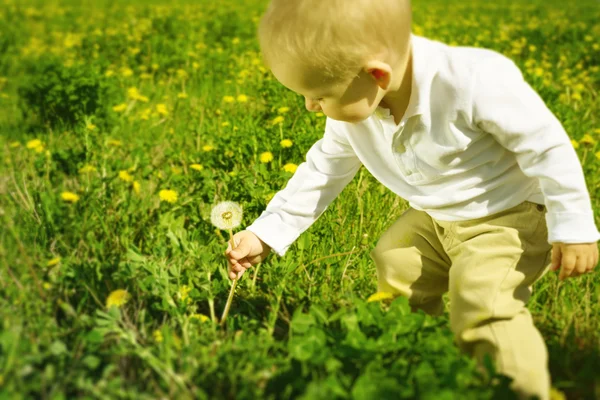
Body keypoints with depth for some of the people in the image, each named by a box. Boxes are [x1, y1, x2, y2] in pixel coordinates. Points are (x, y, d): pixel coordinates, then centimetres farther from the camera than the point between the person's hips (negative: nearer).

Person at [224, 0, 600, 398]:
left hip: (509, 217, -7)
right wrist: (265, 234, -3)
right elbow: (323, 171, 1)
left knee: (482, 303, -23)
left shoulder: (474, 81, -35)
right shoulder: (351, 114, -13)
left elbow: (547, 145, -24)